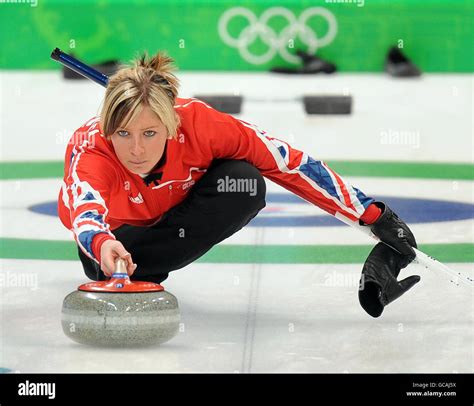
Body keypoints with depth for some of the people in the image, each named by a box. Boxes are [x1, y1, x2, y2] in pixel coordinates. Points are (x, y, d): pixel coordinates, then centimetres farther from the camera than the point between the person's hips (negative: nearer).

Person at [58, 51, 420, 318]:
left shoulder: (198, 123, -35)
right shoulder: (89, 149, -39)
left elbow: (288, 163, -26)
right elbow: (86, 214, -58)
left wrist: (372, 214, -24)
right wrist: (102, 246, -83)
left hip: (175, 215, 0)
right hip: (114, 228, 0)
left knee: (243, 184, -28)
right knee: (105, 266, -31)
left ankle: (143, 272, -18)